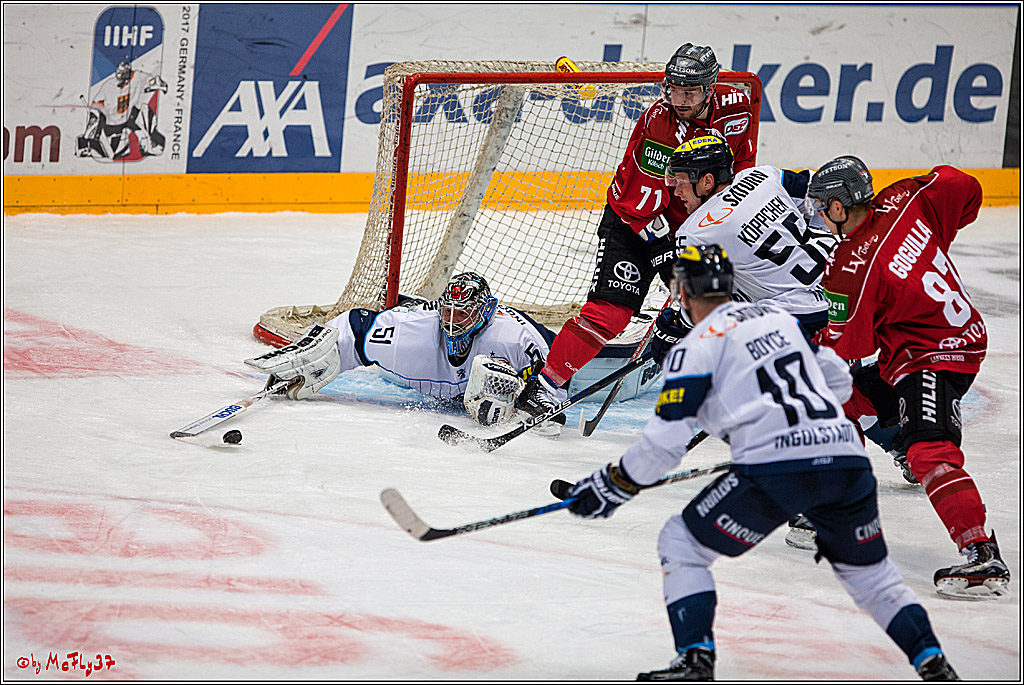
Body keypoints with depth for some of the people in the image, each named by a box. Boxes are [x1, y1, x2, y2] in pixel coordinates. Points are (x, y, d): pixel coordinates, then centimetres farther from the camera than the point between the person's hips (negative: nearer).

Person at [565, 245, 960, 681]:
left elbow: (666, 441, -1)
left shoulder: (696, 347, 4)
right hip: (846, 456, 6)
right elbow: (838, 379, 30)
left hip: (776, 469, -6)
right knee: (868, 570, 26)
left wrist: (613, 486, 11)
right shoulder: (778, 316, 23)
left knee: (681, 545, 9)